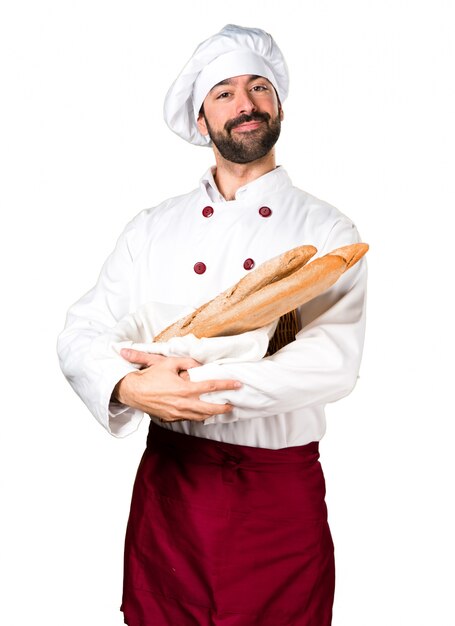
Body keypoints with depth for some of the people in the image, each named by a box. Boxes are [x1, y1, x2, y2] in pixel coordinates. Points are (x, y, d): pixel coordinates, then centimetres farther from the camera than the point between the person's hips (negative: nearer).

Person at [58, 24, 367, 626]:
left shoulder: (328, 232, -2)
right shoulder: (154, 227, 5)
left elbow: (335, 362, -16)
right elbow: (82, 333, 0)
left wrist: (197, 382, -22)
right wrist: (130, 387, -21)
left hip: (282, 492, -1)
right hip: (170, 483, 2)